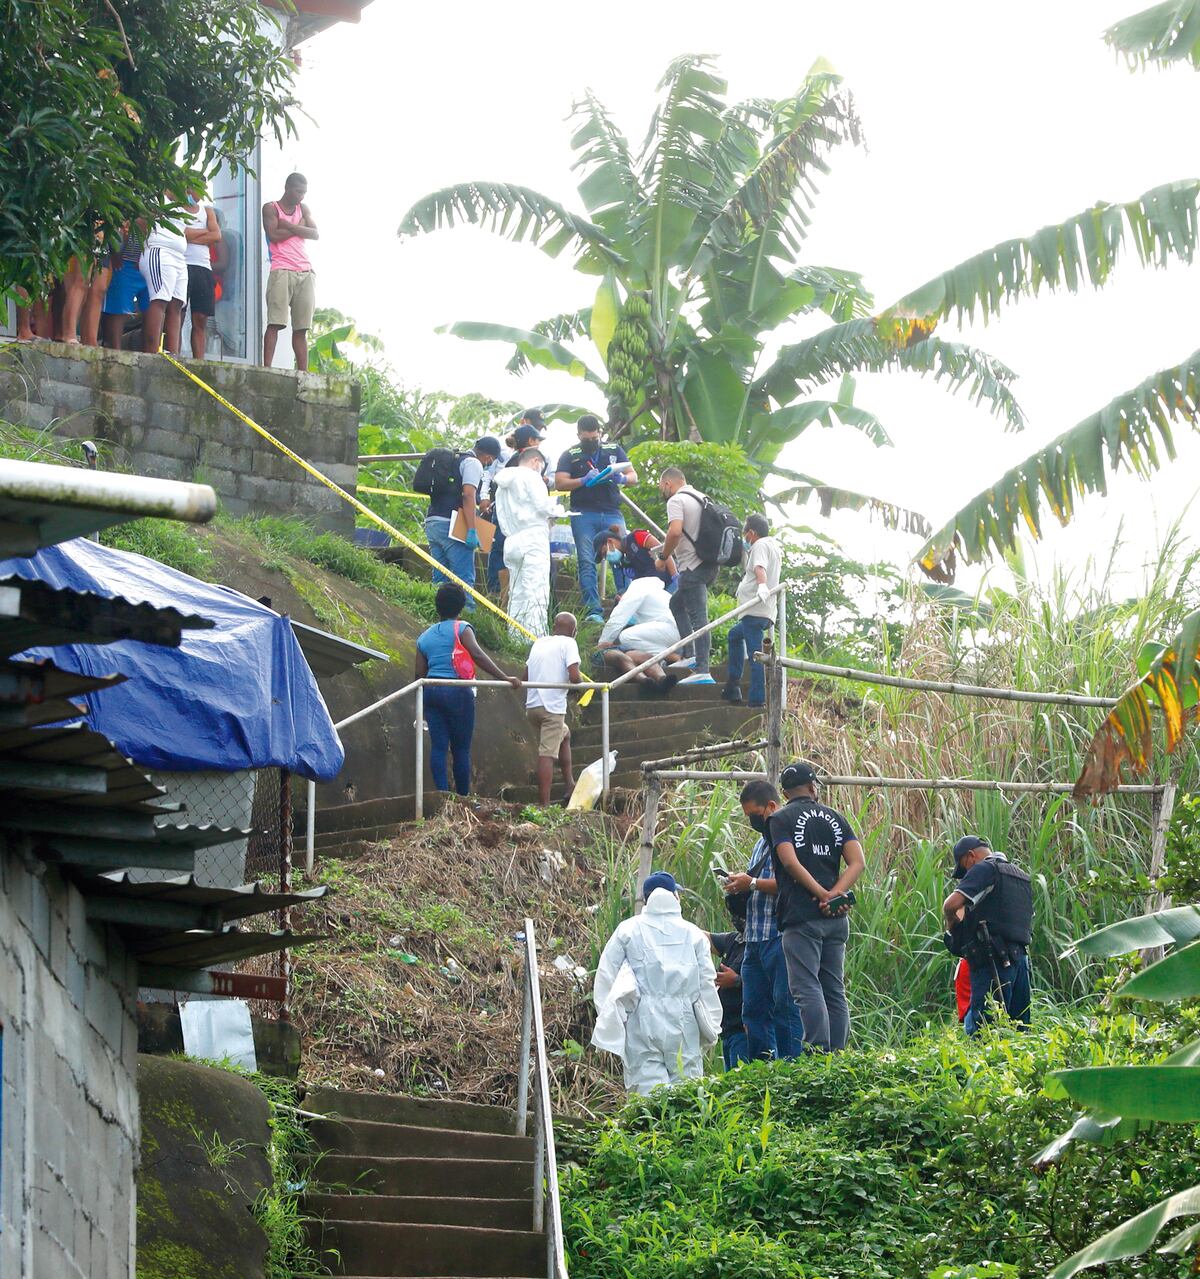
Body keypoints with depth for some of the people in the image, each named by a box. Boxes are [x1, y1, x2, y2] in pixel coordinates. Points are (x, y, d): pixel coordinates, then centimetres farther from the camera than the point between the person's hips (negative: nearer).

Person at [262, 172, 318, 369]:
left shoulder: (303, 209, 20)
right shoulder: (271, 208, 6)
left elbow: (315, 234, 6)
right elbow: (274, 235, -9)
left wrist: (287, 225, -4)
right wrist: (299, 227, 1)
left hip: (305, 272, 5)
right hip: (282, 271, -5)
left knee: (302, 327, 0)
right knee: (275, 323, -13)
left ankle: (303, 372, -3)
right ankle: (266, 367, -20)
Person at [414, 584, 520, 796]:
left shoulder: (425, 636, 17)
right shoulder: (461, 629, 0)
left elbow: (419, 673, 16)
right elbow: (477, 655, -15)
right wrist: (504, 678, -18)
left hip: (431, 691, 5)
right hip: (457, 691, -5)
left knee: (438, 746, 2)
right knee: (461, 749, 1)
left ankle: (442, 793, -7)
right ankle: (464, 799, 3)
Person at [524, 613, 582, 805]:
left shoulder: (538, 643, 15)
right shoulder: (568, 643, -4)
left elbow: (526, 676, 18)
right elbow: (574, 677, -15)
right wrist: (580, 681, 6)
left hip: (532, 705, 7)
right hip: (552, 706, -7)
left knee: (564, 734, 28)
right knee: (547, 754, -8)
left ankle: (570, 785, 28)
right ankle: (544, 804, -12)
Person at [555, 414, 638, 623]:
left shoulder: (614, 451, 14)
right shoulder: (570, 456, 8)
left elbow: (634, 476, 13)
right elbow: (560, 483, -2)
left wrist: (622, 478, -10)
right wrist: (584, 481, -16)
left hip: (612, 512, 1)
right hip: (584, 514, -1)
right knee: (587, 563, -7)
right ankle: (593, 611, -9)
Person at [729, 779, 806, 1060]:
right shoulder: (761, 843, 24)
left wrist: (752, 883, -13)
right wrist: (739, 888, 8)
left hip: (780, 936, -10)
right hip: (755, 940, 10)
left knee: (785, 1007, -9)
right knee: (754, 1009, 8)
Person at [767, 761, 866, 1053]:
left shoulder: (781, 819, 1)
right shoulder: (835, 818, 15)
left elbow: (790, 862, -13)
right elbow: (857, 862, 2)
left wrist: (822, 895, -11)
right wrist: (834, 895, -7)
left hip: (801, 916, -5)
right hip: (836, 919, 5)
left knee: (806, 988, -10)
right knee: (835, 990, 9)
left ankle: (820, 1054, -21)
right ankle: (837, 1057, 5)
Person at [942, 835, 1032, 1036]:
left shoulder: (985, 869, -3)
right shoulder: (1021, 876, 24)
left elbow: (951, 904, -15)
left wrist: (952, 926, 5)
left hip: (993, 961, -8)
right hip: (1020, 957, 8)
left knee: (977, 1027, -12)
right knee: (1018, 1026, 9)